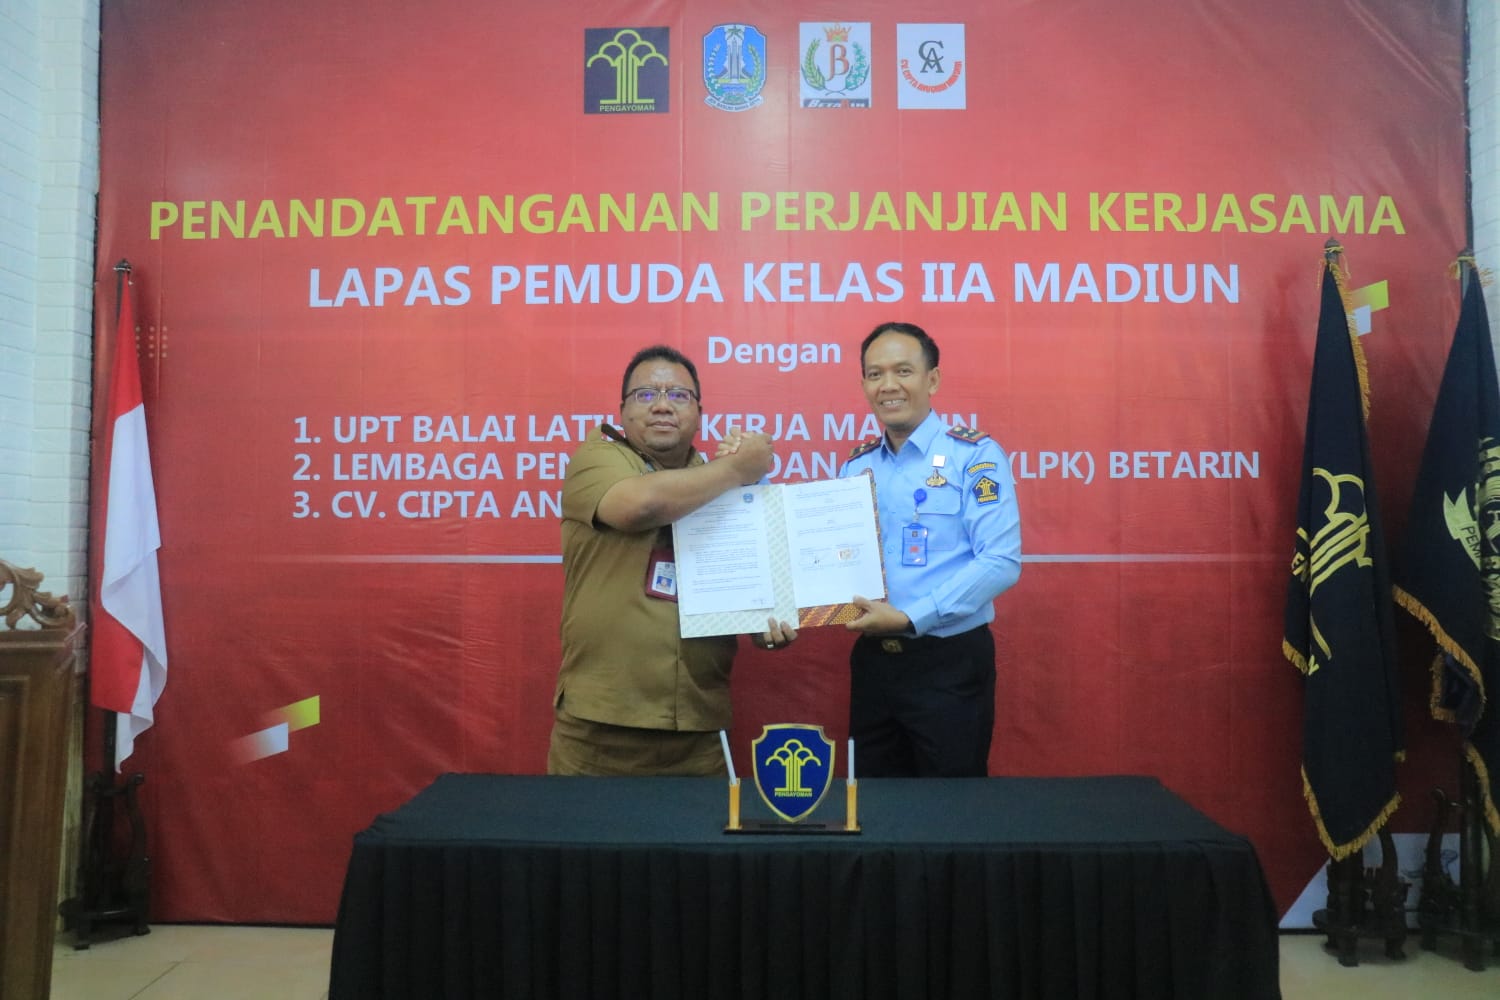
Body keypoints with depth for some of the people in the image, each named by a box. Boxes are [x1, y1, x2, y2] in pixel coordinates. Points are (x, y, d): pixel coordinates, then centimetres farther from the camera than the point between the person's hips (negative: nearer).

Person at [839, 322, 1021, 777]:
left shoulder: (974, 454, -9)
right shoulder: (857, 465, 8)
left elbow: (1001, 563, -18)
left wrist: (910, 618, -23)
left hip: (949, 663, -5)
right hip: (872, 661, 5)